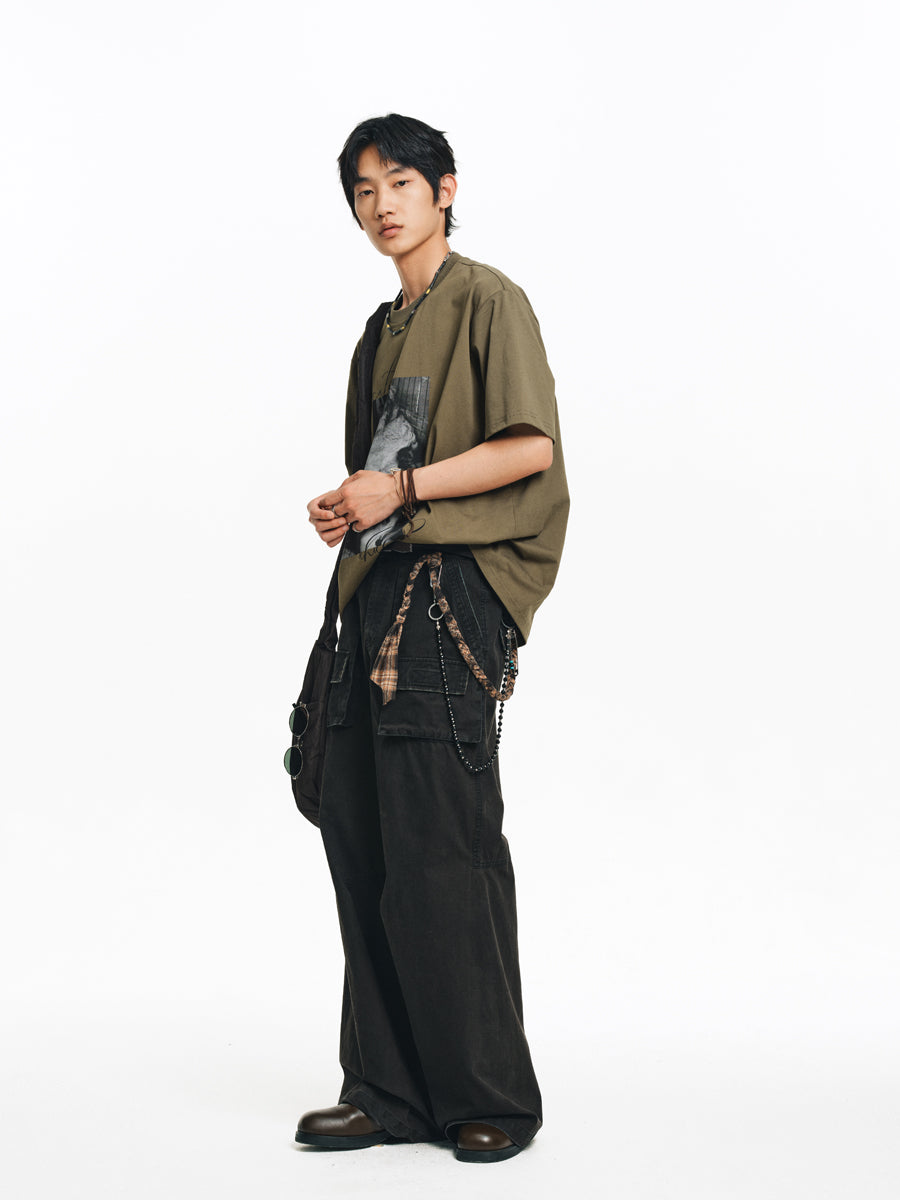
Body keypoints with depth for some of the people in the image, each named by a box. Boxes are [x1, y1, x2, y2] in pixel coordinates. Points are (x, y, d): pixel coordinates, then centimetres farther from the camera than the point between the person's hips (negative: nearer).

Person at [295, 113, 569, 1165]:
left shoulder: (486, 300, -1)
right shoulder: (386, 327, 23)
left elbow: (530, 446, -11)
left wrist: (401, 489, -12)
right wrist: (346, 511, 8)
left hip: (455, 590, -8)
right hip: (380, 592, 9)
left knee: (441, 844, -9)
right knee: (358, 834, 5)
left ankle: (490, 1096, 3)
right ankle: (391, 1091, 13)